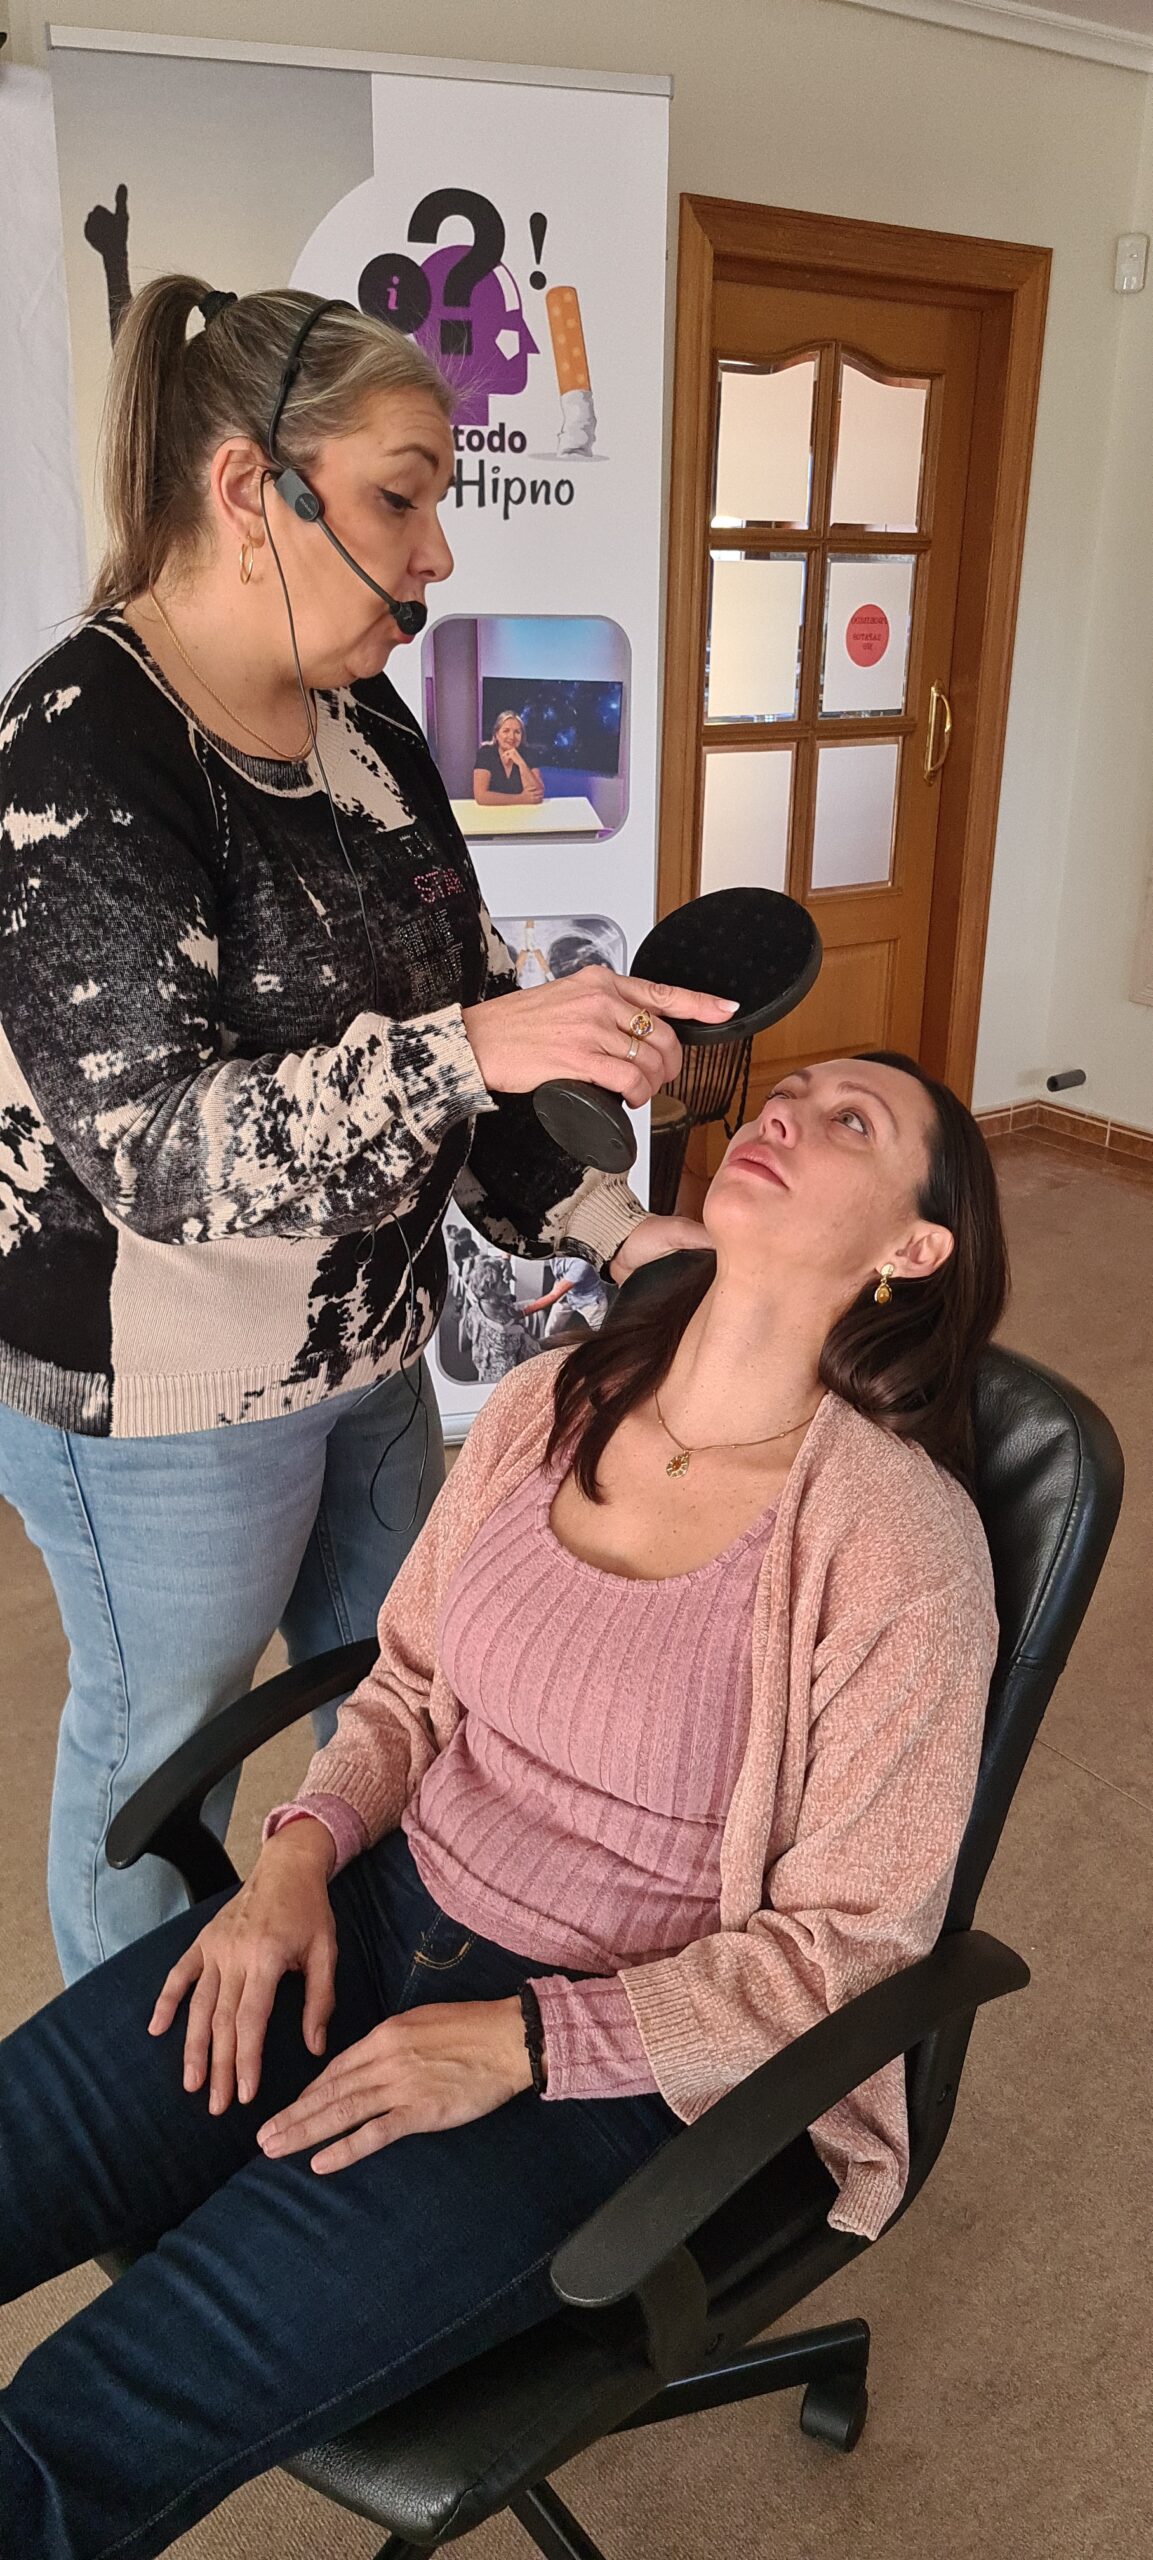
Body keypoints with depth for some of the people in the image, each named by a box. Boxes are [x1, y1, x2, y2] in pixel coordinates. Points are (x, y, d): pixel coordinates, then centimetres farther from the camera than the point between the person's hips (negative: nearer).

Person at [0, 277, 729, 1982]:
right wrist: (467, 1050, -40)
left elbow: (459, 1017, 5)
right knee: (160, 1745, 15)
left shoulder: (366, 721, 2)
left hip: (371, 1343, 8)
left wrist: (610, 1232, -5)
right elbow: (154, 1145, -30)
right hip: (165, 1399, -7)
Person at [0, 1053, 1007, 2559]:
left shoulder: (899, 1543, -18)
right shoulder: (549, 1405, 0)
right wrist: (303, 1850, -7)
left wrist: (522, 2041, -18)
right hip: (386, 1913, 6)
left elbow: (851, 1939, -12)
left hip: (623, 2064, -5)